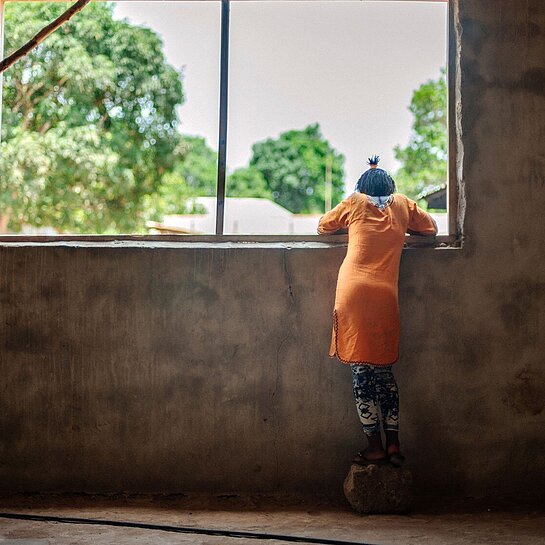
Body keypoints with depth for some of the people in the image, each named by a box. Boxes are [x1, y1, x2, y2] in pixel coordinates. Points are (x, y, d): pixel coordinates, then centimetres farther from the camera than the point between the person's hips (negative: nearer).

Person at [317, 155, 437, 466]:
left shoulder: (354, 203, 12)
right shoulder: (402, 204, 15)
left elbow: (323, 227, 24)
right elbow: (431, 228, 26)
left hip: (353, 293, -2)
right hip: (385, 298, 2)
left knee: (362, 371, 2)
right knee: (384, 371, 13)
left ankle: (375, 447, 4)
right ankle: (393, 443, 12)